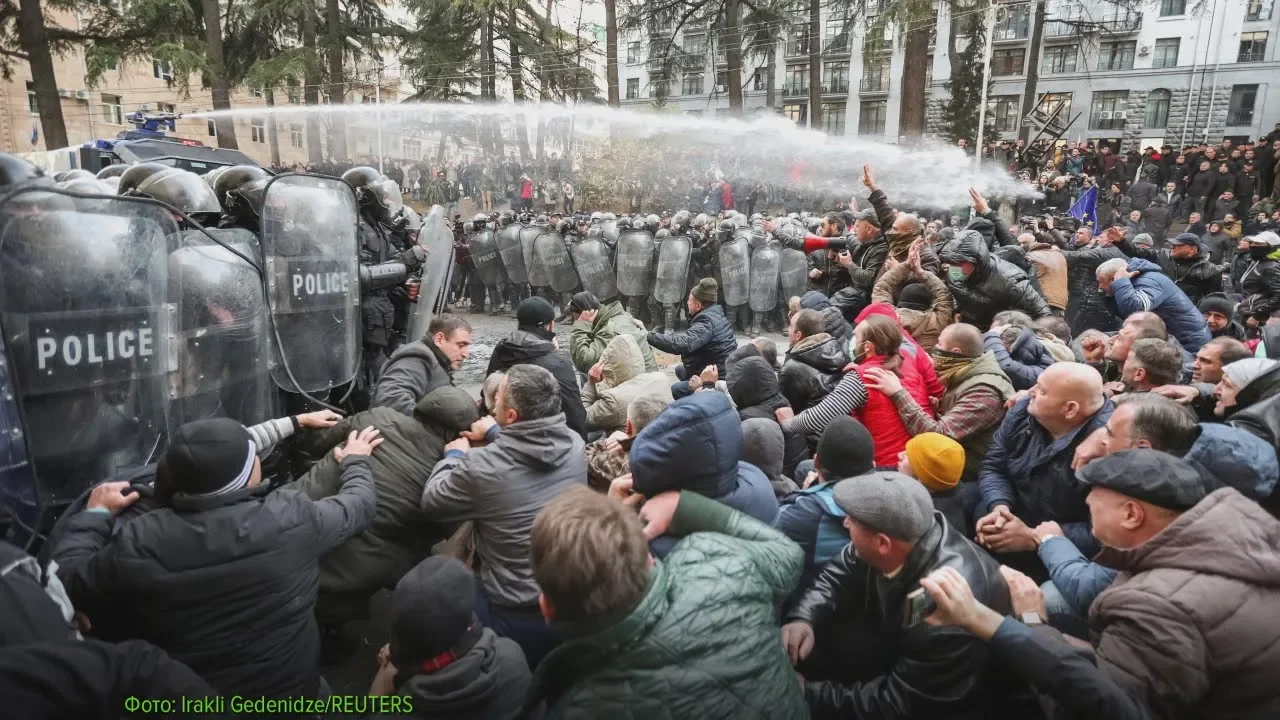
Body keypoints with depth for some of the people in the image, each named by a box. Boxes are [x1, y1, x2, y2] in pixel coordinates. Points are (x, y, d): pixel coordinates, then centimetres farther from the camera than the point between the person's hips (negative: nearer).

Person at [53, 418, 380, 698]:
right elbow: (359, 504, -3)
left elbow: (67, 581, -3)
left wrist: (95, 513, 12)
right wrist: (355, 462, 17)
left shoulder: (136, 543, -22)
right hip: (291, 692, 0)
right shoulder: (293, 516, -22)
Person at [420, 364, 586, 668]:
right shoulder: (575, 444, -9)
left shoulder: (481, 466, -24)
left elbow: (431, 502, -3)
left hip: (517, 618, -4)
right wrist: (495, 435, 29)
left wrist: (453, 456, 12)